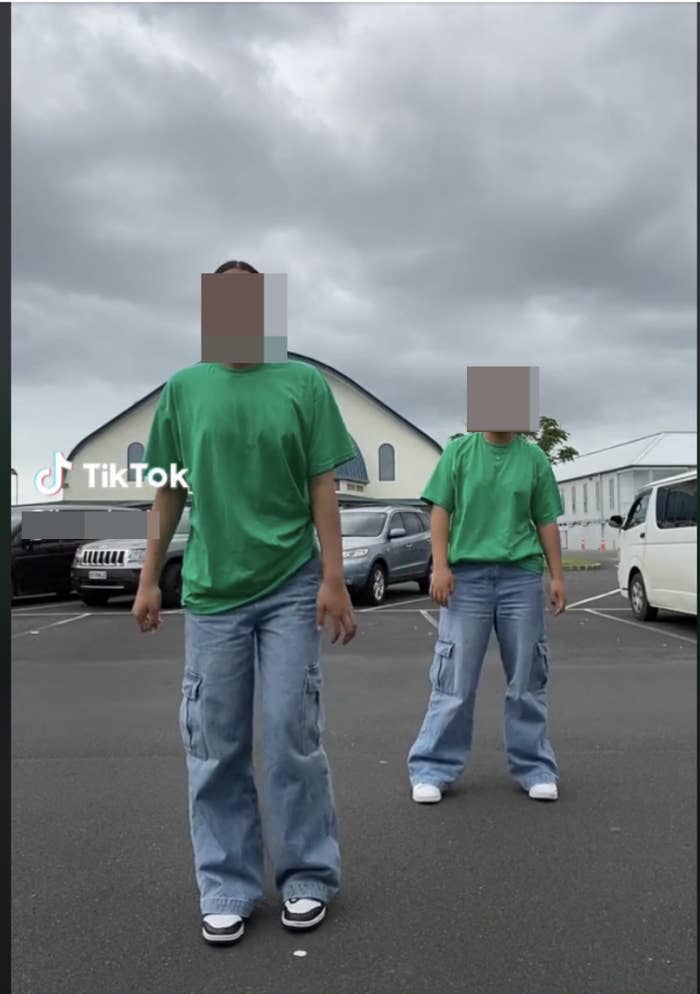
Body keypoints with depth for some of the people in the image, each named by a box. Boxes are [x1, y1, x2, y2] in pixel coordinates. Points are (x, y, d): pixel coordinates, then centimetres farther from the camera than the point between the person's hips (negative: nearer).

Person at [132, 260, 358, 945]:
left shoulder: (303, 383, 1)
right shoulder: (183, 388, 6)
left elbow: (322, 488, 0)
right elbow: (169, 492, 9)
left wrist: (334, 579, -6)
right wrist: (148, 580, 6)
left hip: (291, 588, -1)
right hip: (211, 591, 2)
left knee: (293, 738, 4)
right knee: (215, 749, 7)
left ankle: (307, 878, 22)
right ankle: (227, 890, 22)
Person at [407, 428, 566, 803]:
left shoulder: (534, 458, 8)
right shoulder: (459, 450, 4)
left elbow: (546, 522, 10)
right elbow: (441, 511, 2)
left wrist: (557, 576, 5)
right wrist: (440, 566, -8)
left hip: (521, 576, 2)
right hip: (467, 575, -1)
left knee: (526, 679, 8)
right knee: (455, 679, 1)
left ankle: (534, 768, 21)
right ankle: (433, 769, 11)